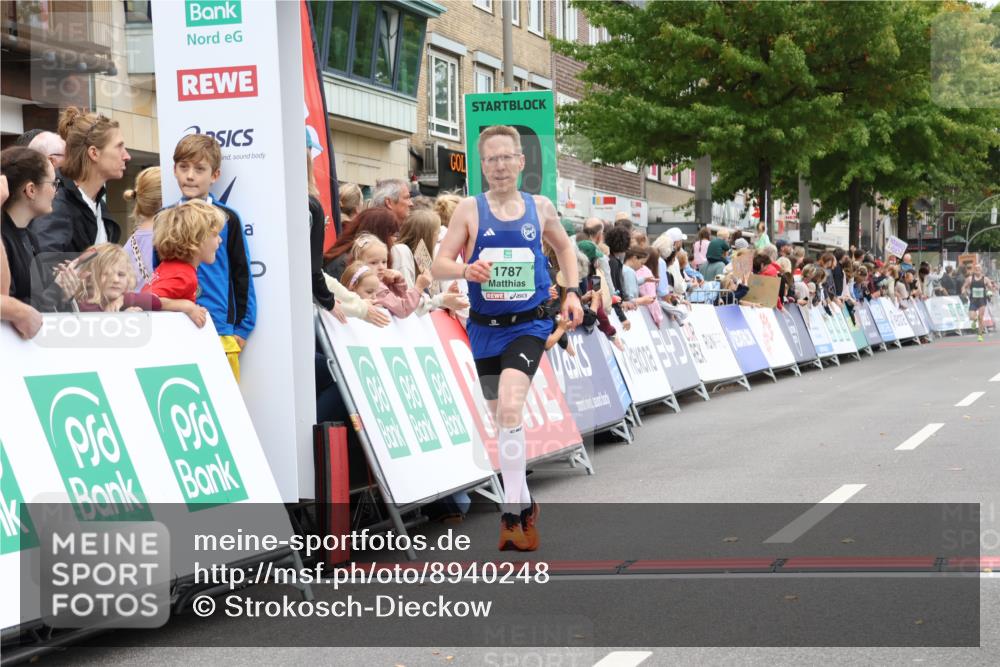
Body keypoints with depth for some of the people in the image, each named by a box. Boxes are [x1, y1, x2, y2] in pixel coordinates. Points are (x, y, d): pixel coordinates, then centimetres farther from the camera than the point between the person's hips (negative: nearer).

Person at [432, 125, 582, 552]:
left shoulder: (540, 208, 2)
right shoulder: (470, 210, -3)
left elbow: (564, 247, 20)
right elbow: (439, 266, -7)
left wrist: (572, 292, 8)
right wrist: (466, 270, -27)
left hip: (527, 325, -2)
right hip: (485, 328, 2)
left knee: (510, 407, -23)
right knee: (501, 416, 12)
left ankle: (512, 515, -18)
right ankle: (524, 502, 30)